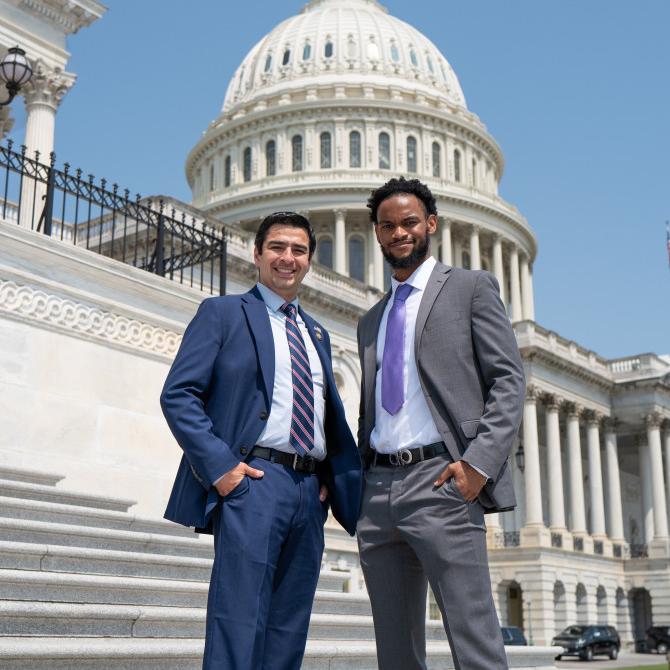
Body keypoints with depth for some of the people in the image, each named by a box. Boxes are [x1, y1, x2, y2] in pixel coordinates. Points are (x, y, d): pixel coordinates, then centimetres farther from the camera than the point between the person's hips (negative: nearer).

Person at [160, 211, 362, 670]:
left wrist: (335, 476, 7)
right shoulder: (223, 313, 5)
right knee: (238, 626, -9)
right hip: (252, 480, -6)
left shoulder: (317, 334, 23)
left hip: (311, 489, 6)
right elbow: (178, 395, -4)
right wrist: (219, 465, -14)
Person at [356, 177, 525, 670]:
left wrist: (479, 462, -15)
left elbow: (509, 380, -2)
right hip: (378, 490, 6)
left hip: (441, 483, -6)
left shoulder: (470, 288, 7)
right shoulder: (371, 321, 24)